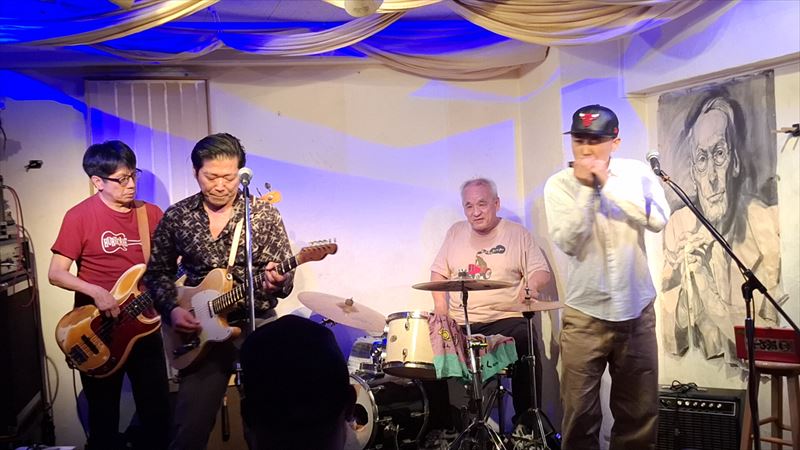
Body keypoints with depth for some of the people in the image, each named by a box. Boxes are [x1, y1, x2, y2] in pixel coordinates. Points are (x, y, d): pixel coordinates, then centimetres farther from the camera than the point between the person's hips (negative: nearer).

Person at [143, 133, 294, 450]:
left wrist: (275, 283, -27)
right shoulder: (176, 216, 1)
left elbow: (285, 280, -4)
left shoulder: (264, 214, -4)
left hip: (256, 323, -1)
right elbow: (158, 272, 11)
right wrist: (172, 309, -6)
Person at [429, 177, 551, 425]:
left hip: (506, 319, -2)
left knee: (528, 355, -27)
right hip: (459, 322, 3)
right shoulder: (455, 232, 13)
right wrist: (440, 305, -1)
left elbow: (541, 272, 2)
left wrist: (531, 286, -22)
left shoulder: (517, 233, 4)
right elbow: (438, 272, 16)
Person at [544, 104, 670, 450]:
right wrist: (587, 188, -18)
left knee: (641, 412, 13)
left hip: (637, 309, 2)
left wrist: (608, 183, -14)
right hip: (585, 313, -2)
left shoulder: (636, 173, 2)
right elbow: (568, 242, -15)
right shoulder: (559, 185, -4)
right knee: (580, 413, 1)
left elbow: (658, 220, -12)